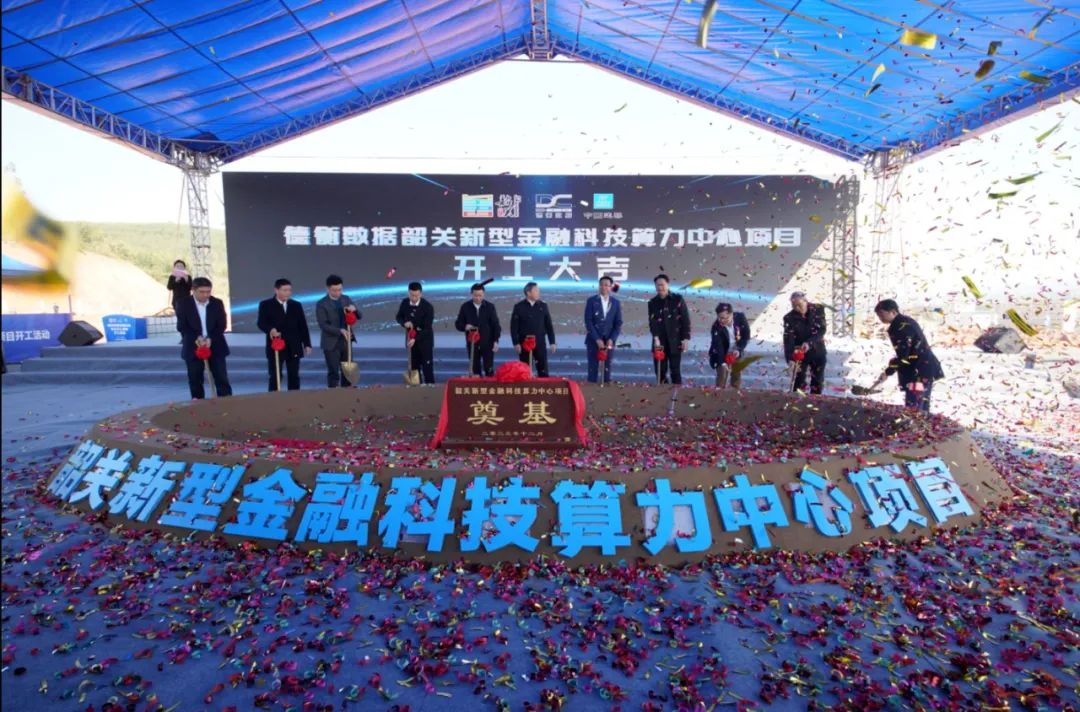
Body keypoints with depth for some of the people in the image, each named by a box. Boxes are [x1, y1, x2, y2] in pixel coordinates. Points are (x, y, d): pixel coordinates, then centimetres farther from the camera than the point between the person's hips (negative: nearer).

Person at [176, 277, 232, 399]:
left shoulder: (217, 303, 2)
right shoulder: (183, 304, -2)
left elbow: (221, 325, 0)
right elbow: (181, 326, -4)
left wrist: (210, 339, -16)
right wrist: (196, 339, -19)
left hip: (215, 346, 1)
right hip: (193, 347, 0)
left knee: (221, 378, -2)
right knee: (195, 380, 5)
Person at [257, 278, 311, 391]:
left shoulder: (296, 305, 11)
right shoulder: (265, 305, 1)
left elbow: (303, 326, 10)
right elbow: (261, 323, -10)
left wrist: (307, 344, 4)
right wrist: (270, 330, -32)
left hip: (294, 347, 3)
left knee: (294, 376, 6)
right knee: (275, 377, -2)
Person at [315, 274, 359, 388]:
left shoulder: (346, 299, 5)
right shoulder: (321, 304, -9)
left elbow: (358, 317, 6)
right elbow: (323, 325, -16)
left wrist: (354, 310, -18)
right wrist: (340, 330, -28)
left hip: (346, 341, 5)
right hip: (331, 343, -4)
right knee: (333, 372, 1)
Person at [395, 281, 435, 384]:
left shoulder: (428, 307, -20)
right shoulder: (404, 303, -6)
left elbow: (427, 328, -20)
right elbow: (398, 317, 8)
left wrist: (415, 339, -28)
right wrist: (404, 323, -15)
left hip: (425, 339, -4)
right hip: (410, 338, 5)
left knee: (427, 366, -4)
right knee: (414, 365, 9)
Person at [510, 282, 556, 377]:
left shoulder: (543, 306, 6)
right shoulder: (519, 307, -1)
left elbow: (549, 325, 8)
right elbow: (514, 327, -3)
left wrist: (552, 342, 4)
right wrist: (516, 343, -10)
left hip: (540, 343, 2)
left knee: (543, 371, 0)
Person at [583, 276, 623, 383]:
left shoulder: (616, 303, 8)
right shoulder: (591, 301, 0)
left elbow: (618, 324, 6)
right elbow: (588, 322, -5)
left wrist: (611, 339, -7)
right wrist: (597, 339, -13)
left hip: (609, 341, 2)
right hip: (593, 340, -2)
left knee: (607, 367, 2)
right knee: (593, 367, -2)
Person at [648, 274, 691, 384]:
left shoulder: (678, 299, 2)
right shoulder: (653, 302, 7)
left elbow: (685, 320, 1)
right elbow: (652, 321, -3)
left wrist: (686, 338, -6)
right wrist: (656, 337, -18)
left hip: (675, 342, -2)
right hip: (660, 342, 2)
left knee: (675, 370, -1)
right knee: (660, 371, 3)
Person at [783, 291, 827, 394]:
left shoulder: (818, 310, -10)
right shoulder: (789, 318, -13)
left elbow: (822, 330, -15)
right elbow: (788, 340, -20)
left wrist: (809, 343, -31)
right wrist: (790, 359, -32)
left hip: (818, 352, 1)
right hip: (799, 354, -1)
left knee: (818, 383, 11)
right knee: (799, 384, -2)